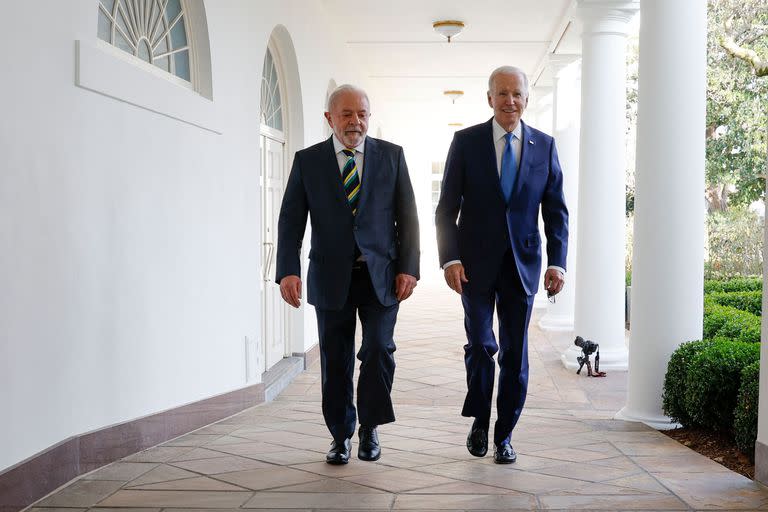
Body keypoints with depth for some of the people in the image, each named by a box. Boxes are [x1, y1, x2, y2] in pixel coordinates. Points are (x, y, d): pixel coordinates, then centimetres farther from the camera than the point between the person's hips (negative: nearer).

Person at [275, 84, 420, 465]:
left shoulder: (391, 155, 6)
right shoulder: (308, 161, 4)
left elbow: (407, 216, 5)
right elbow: (291, 221, 1)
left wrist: (408, 268, -4)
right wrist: (288, 270, -12)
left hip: (381, 275, 0)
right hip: (331, 277, 0)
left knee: (378, 350, -11)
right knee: (335, 361, 6)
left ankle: (370, 428, 10)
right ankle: (341, 436, 21)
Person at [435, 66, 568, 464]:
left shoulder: (544, 146, 5)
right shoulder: (466, 142, 0)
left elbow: (556, 211, 6)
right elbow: (447, 208, 0)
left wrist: (557, 263, -4)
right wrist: (449, 259, -10)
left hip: (522, 263, 2)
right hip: (476, 263, -1)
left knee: (515, 353, 5)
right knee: (481, 345, -6)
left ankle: (504, 435, 19)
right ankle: (479, 421, 18)